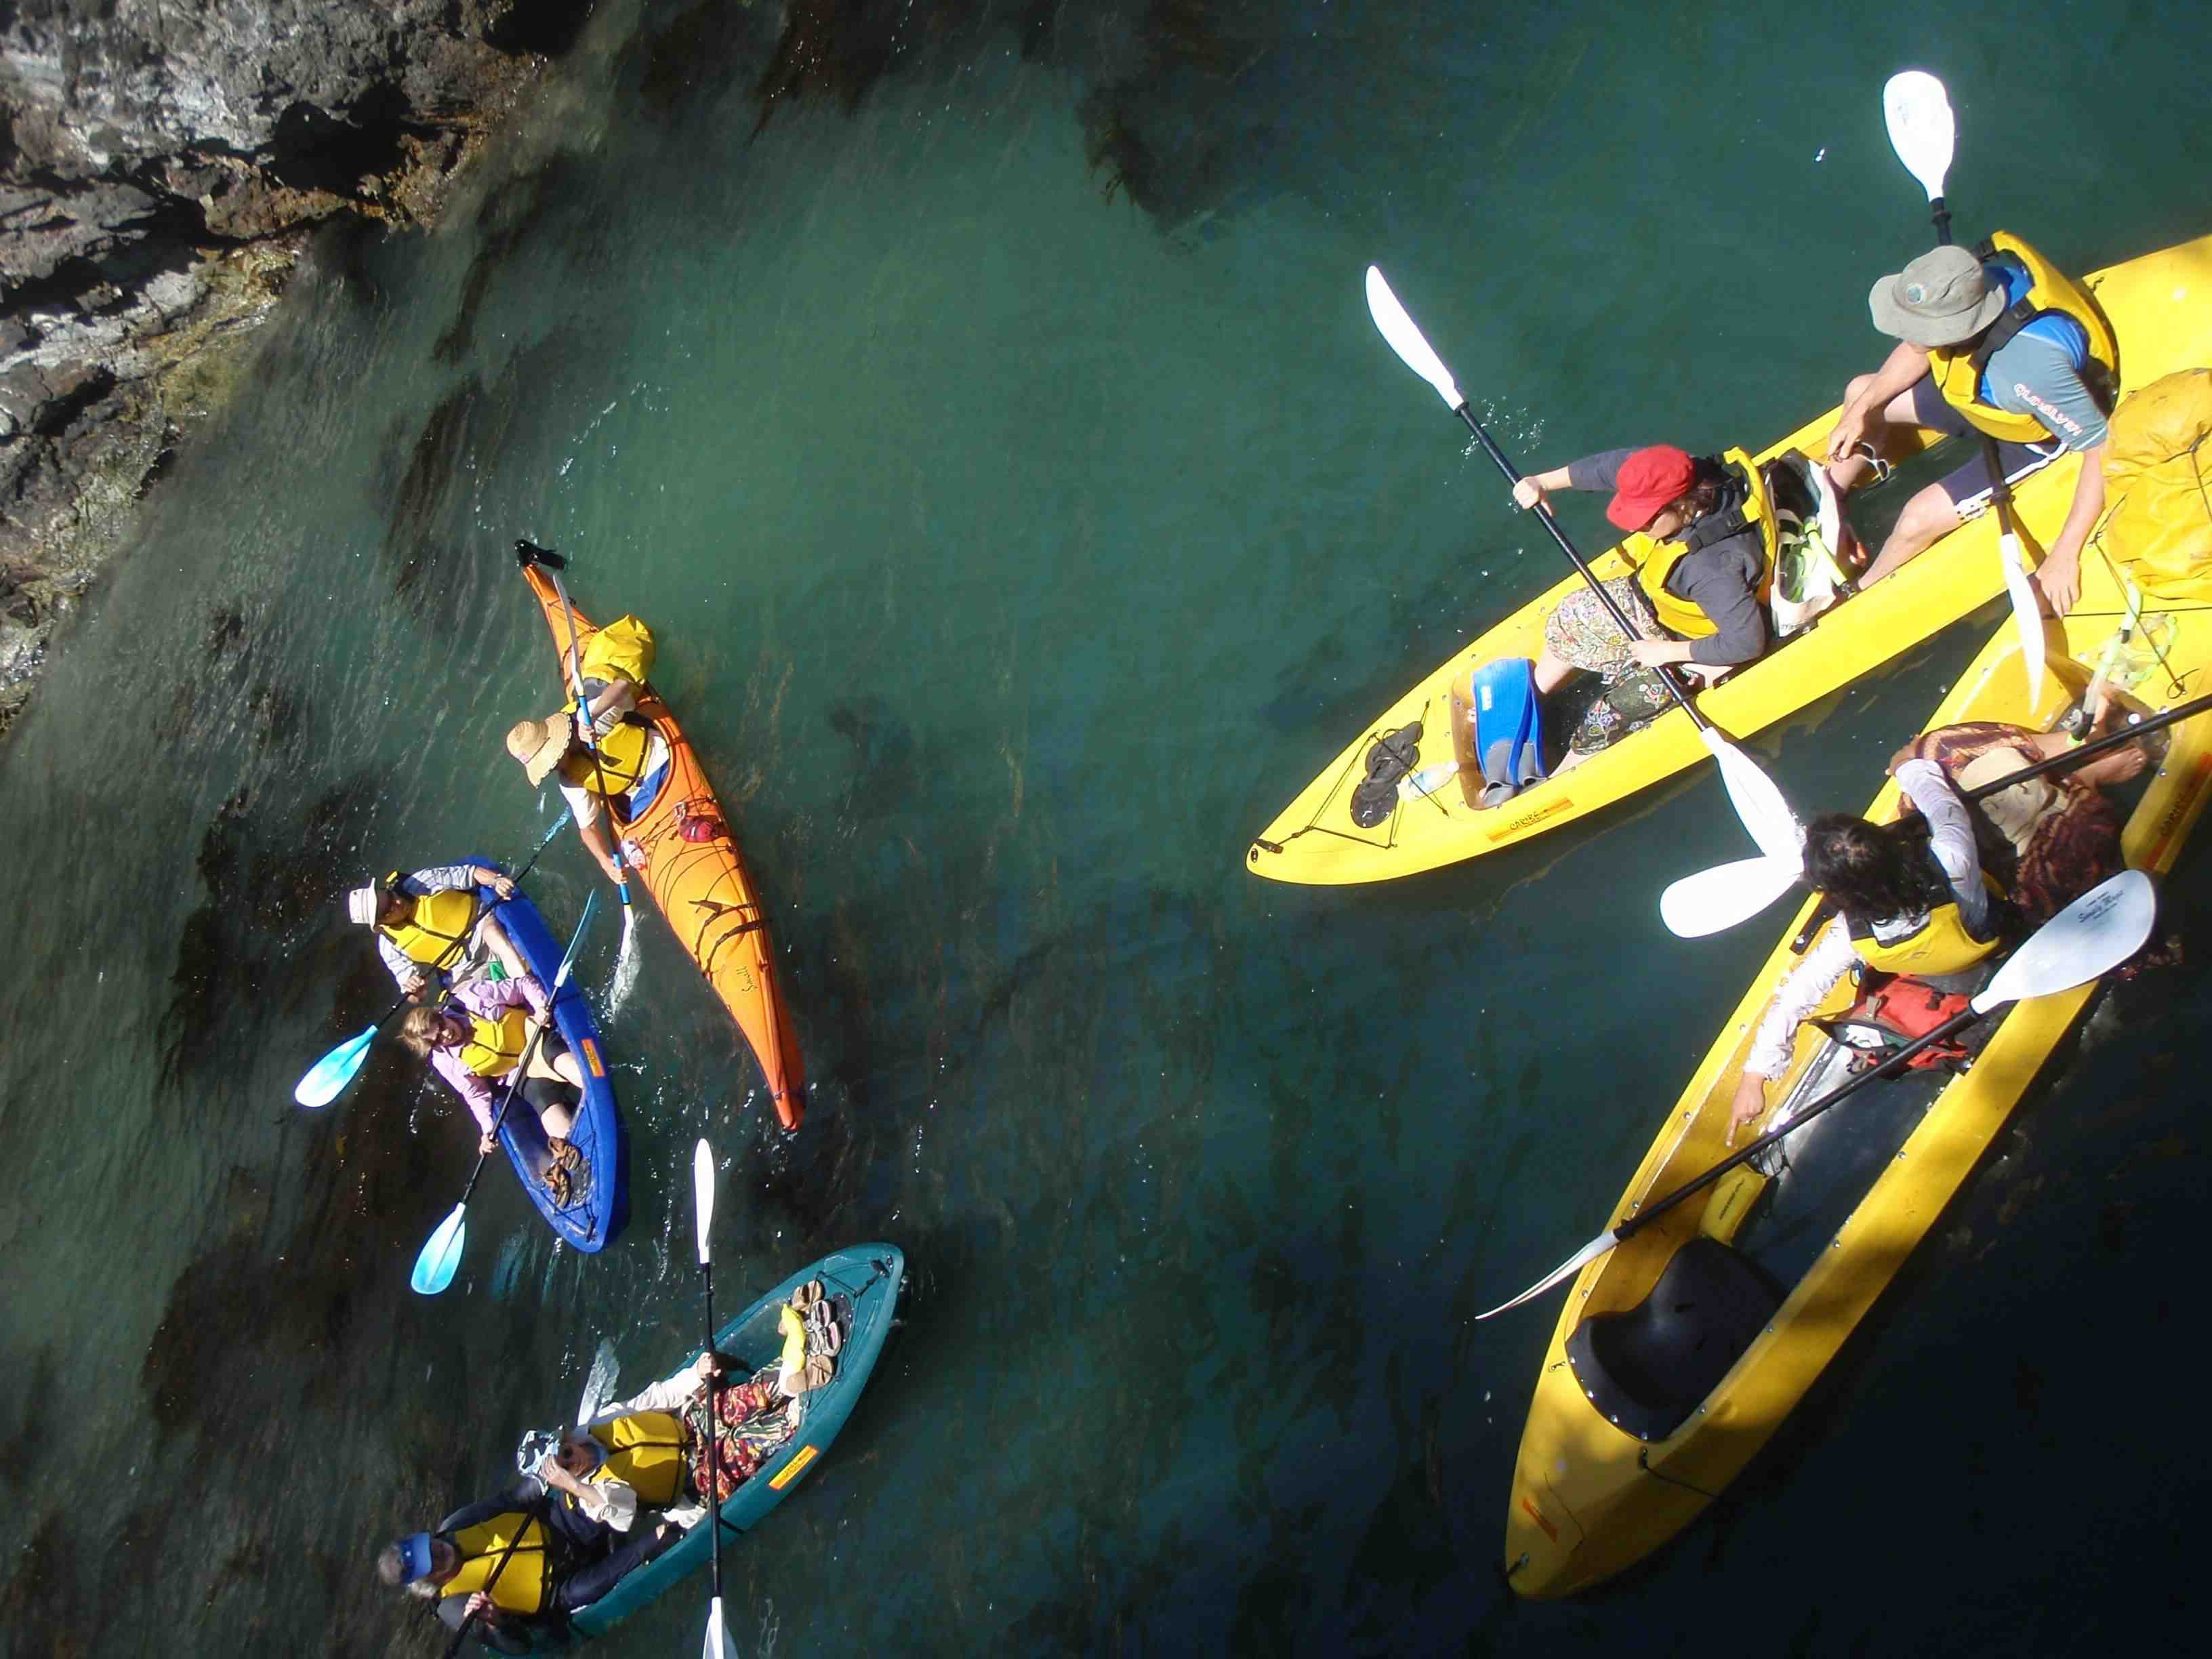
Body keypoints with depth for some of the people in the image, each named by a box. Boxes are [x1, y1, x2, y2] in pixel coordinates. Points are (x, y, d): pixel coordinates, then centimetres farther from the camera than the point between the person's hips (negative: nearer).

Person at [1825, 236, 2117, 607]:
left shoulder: (2031, 367, -46)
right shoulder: (1970, 278, -26)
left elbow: (2105, 447, -37)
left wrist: (2065, 553, -35)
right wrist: (1861, 410, -2)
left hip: (2037, 438, -7)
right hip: (1982, 393, 7)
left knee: (1918, 520, -15)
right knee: (1860, 394, 9)